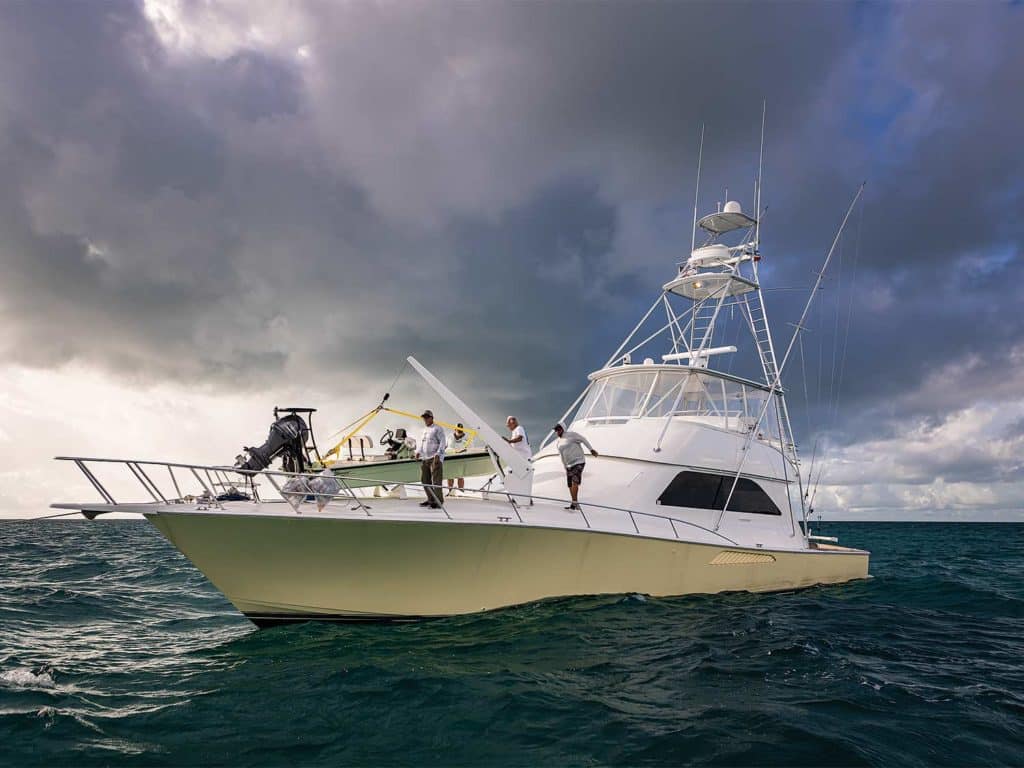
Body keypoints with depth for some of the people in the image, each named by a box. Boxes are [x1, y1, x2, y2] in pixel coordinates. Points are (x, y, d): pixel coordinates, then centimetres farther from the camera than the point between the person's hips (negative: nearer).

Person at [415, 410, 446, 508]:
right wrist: (418, 452, 8)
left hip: (435, 459, -8)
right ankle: (431, 500, 22)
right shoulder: (423, 430, 21)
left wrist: (437, 455, -18)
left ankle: (438, 502, -11)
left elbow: (442, 442, -9)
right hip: (424, 459, 8)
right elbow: (420, 443, 26)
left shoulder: (437, 429, -2)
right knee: (424, 480, 11)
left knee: (436, 480, -11)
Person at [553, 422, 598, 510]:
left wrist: (591, 449, -14)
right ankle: (574, 504, 15)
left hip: (578, 462, -8)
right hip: (569, 465, 8)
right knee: (570, 485, 5)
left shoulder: (571, 435, -5)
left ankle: (575, 502, -26)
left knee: (574, 481, -22)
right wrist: (565, 468, 21)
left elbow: (583, 439, -7)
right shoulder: (559, 442, 16)